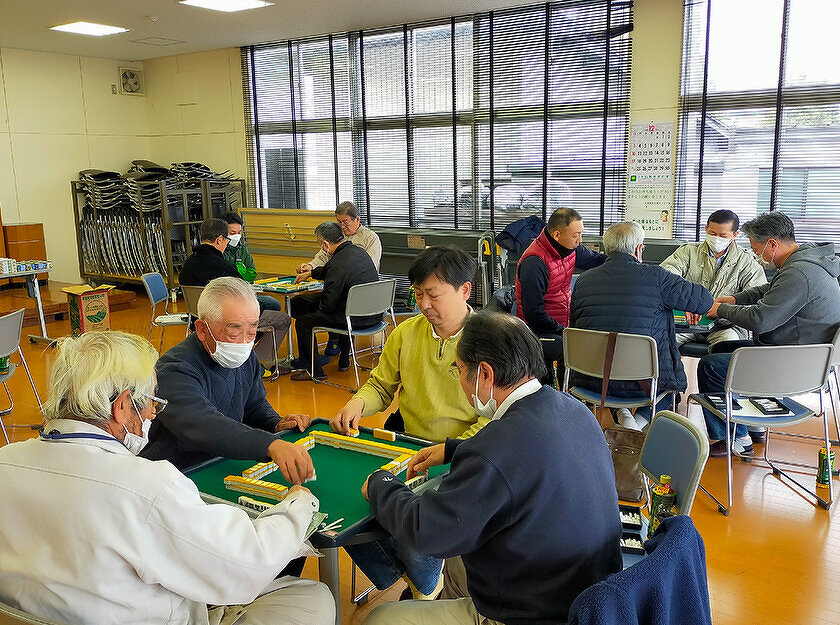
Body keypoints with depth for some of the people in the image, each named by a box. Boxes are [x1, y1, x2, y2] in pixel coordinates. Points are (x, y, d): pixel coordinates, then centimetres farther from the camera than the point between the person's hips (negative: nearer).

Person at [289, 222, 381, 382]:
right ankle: (344, 361, 43)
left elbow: (327, 305, -16)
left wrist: (316, 303, 6)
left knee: (303, 322, 4)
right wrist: (311, 272, 38)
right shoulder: (358, 251, 6)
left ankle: (315, 371, 13)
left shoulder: (338, 264, -22)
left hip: (358, 320, -9)